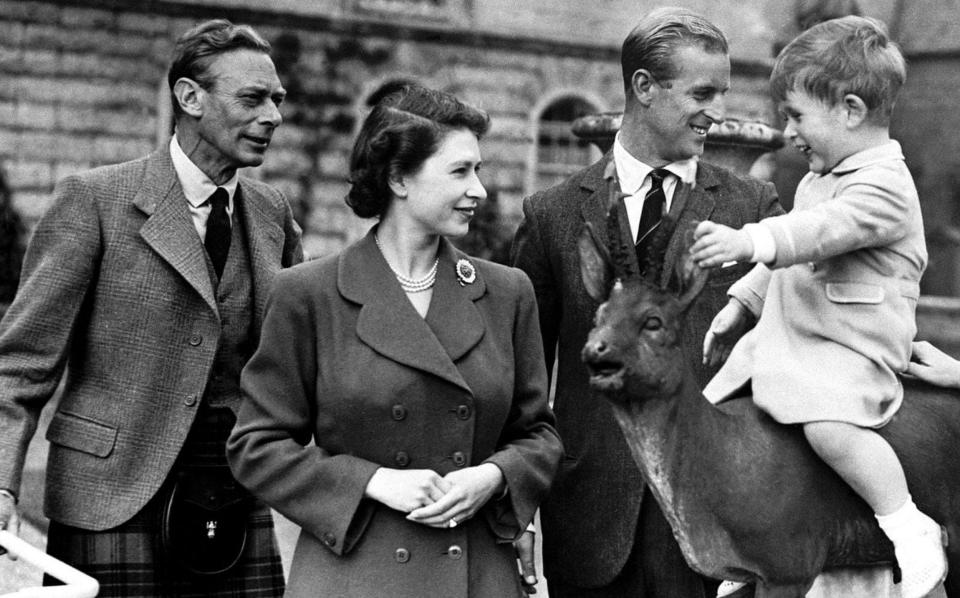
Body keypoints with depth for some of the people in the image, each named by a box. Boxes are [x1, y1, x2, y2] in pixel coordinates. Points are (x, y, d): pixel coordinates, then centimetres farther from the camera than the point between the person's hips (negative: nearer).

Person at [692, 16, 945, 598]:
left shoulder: (884, 185, -16)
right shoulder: (820, 179, 16)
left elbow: (820, 231, -34)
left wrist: (747, 242, -46)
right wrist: (740, 303, 21)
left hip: (851, 350, -10)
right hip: (784, 334, 10)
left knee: (829, 425, -35)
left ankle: (910, 528, -17)